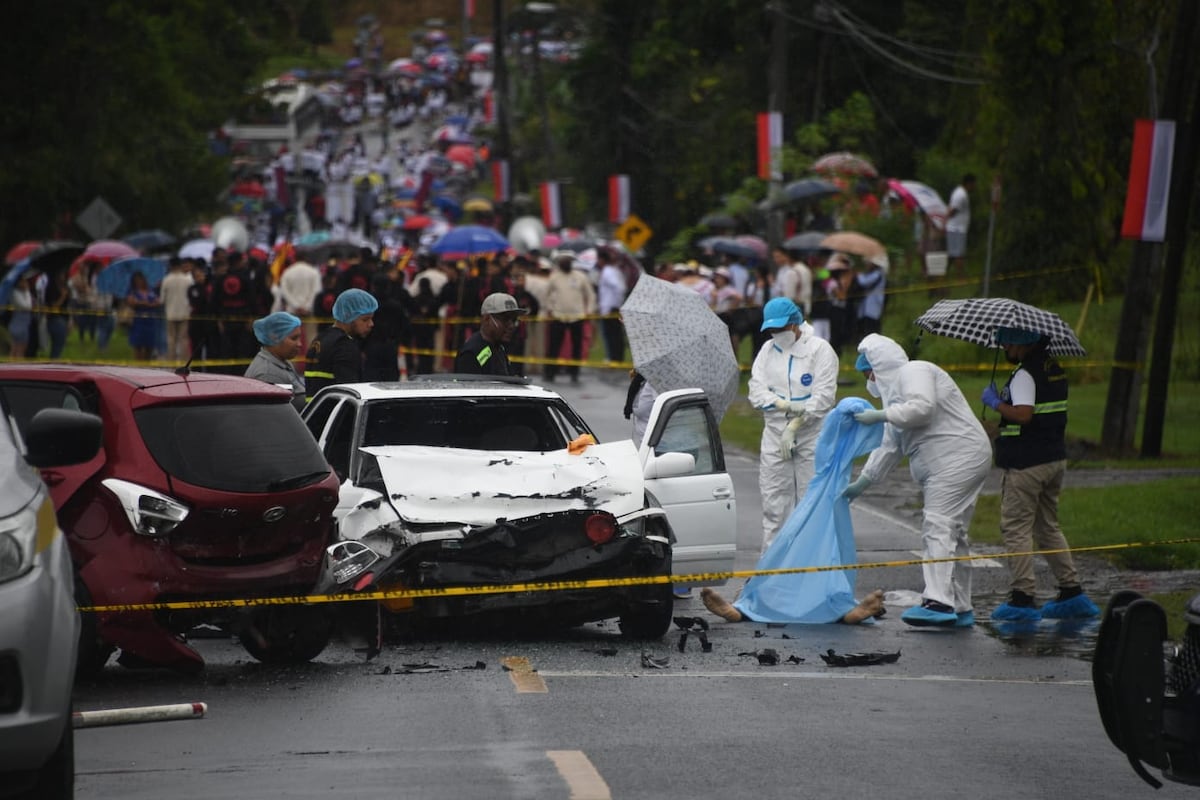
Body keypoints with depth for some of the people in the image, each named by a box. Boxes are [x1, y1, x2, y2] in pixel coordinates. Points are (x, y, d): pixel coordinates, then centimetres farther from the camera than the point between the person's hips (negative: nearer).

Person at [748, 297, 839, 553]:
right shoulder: (767, 350, 11)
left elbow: (824, 396, -11)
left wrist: (795, 425, -15)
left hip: (812, 438, -4)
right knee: (774, 504, 3)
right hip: (775, 437, 4)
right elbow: (756, 392, 1)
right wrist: (787, 405, -16)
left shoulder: (819, 349, -4)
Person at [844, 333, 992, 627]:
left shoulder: (914, 372, -3)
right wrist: (862, 482, 26)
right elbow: (889, 448, 29)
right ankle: (961, 608, 12)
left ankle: (939, 601, -27)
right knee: (952, 533, 10)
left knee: (938, 526, -18)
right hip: (942, 467, 11)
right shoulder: (896, 387, 27)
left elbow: (923, 407, -23)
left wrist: (881, 415, -13)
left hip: (958, 457, -11)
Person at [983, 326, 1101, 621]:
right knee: (1048, 527, 18)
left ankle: (1023, 598, -6)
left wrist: (995, 403, -12)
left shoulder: (1024, 375, -16)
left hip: (1026, 464, -9)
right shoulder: (1054, 369, 12)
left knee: (1016, 528, -2)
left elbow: (1023, 414, -27)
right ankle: (1072, 592, 16)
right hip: (1055, 458, 9)